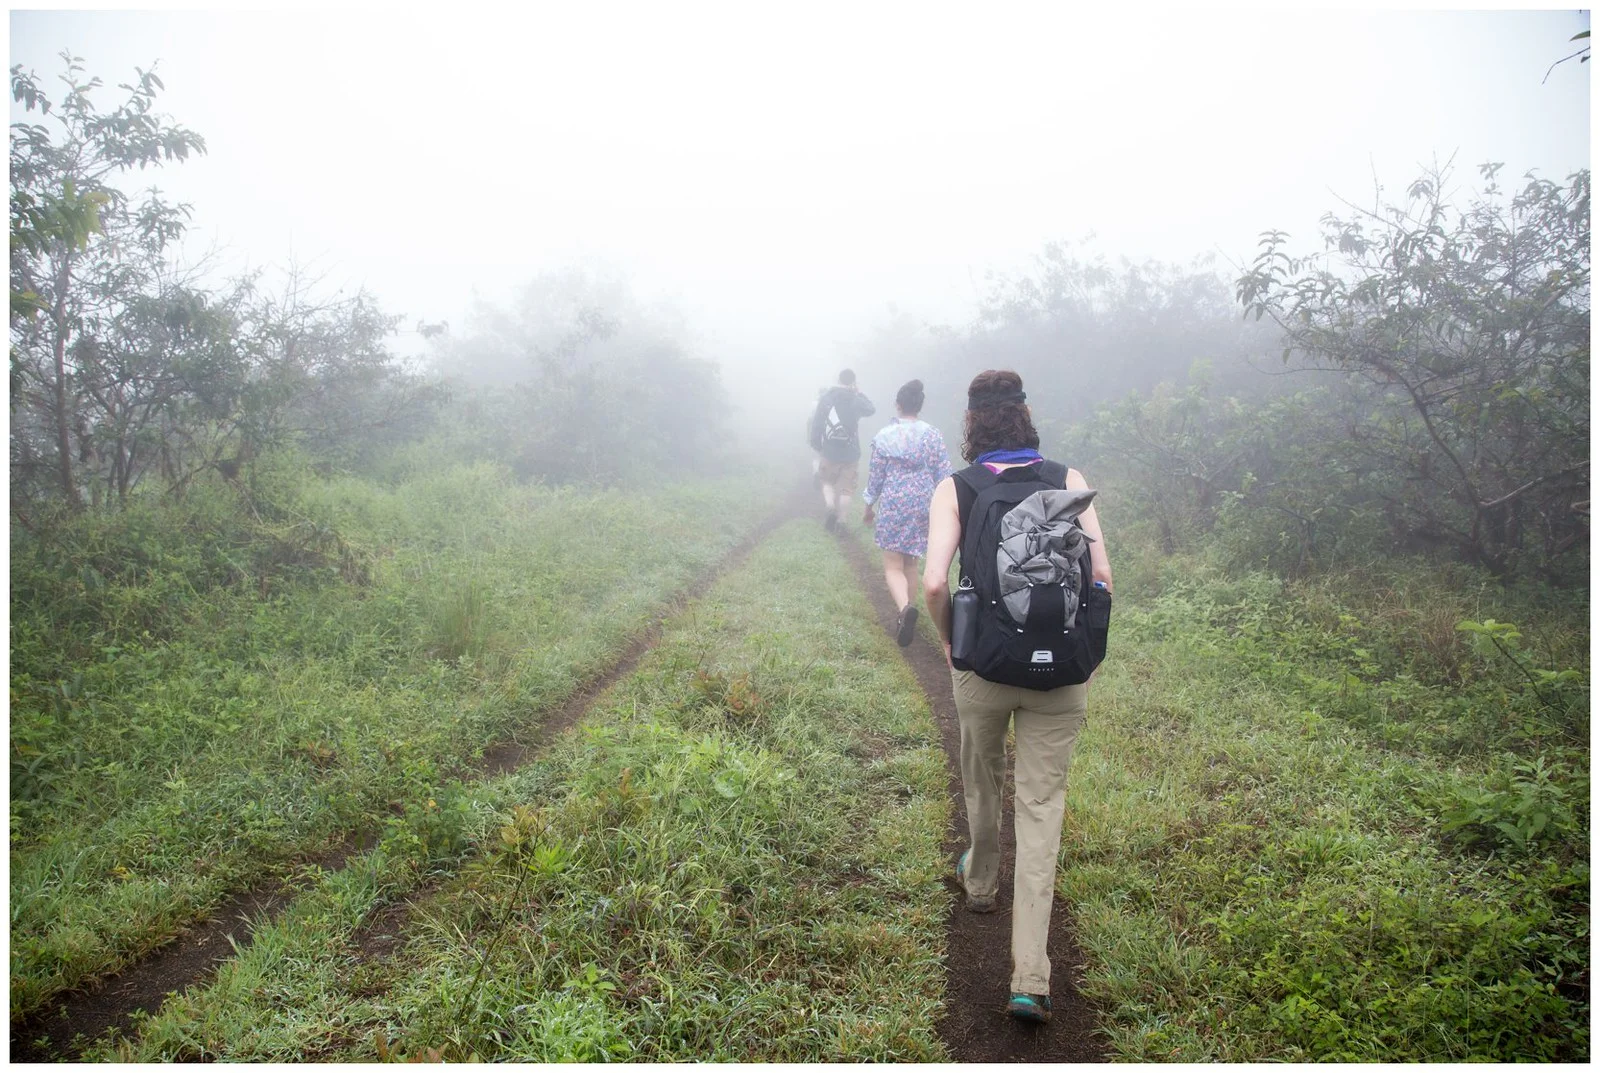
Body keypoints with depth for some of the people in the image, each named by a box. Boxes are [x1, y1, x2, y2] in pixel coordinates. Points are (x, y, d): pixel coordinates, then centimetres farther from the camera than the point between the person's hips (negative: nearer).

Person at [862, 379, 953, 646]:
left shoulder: (884, 436, -6)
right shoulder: (934, 435, -2)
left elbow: (875, 476, -1)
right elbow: (943, 476, 0)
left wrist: (869, 506, 13)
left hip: (892, 505, -3)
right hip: (922, 505, 3)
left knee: (893, 566, 1)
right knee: (911, 563, 18)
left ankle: (905, 608, -26)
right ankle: (908, 612, 24)